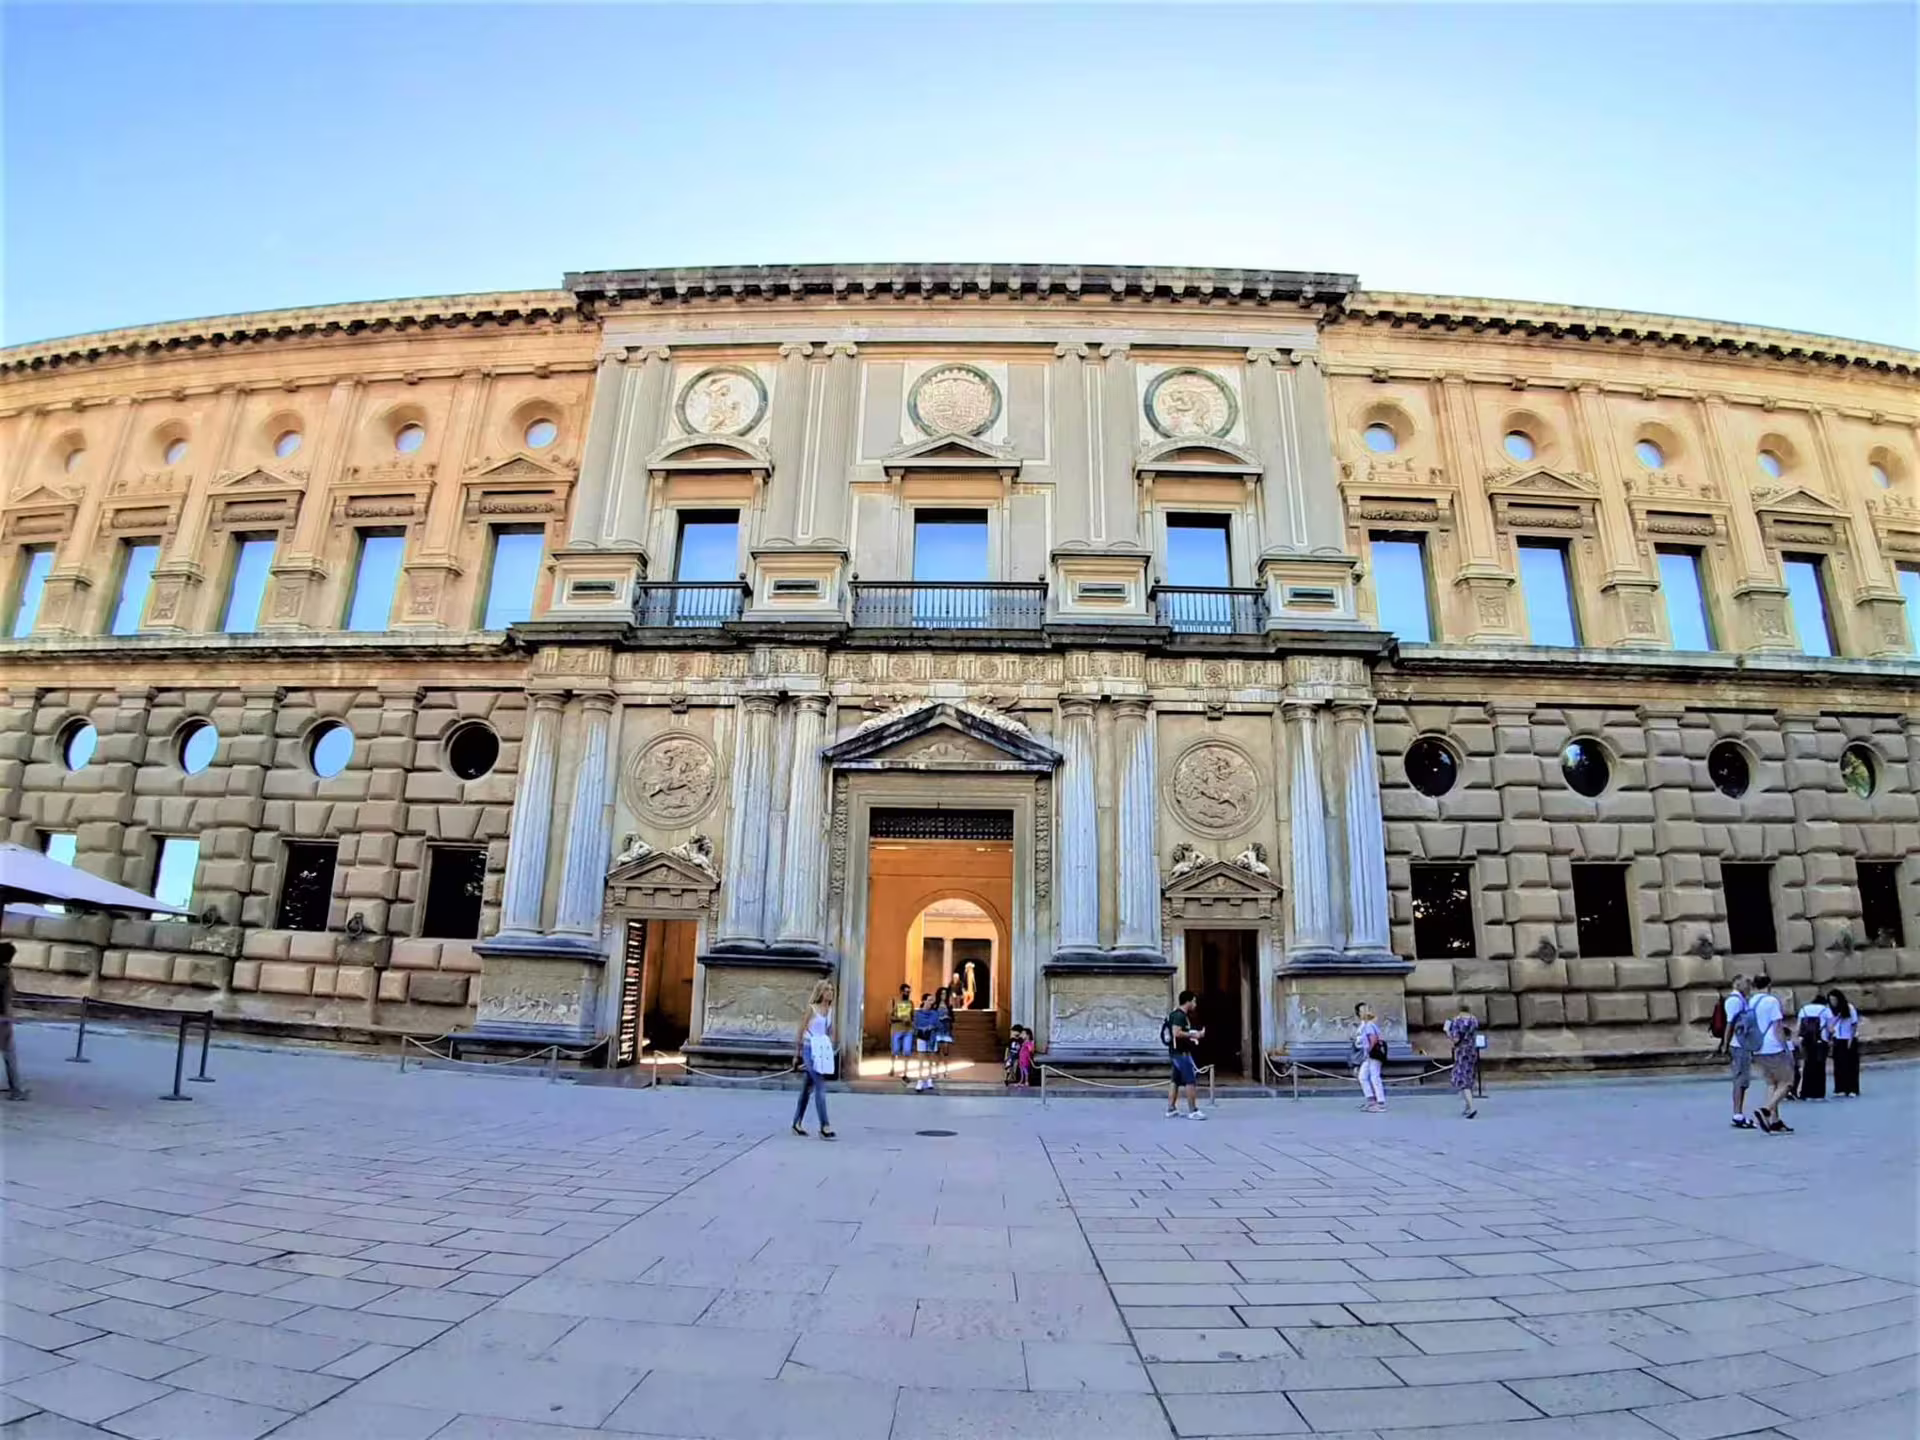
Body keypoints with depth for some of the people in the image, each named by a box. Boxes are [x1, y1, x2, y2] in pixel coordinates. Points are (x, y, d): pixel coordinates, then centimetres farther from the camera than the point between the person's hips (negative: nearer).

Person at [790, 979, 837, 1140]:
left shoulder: (830, 1010, 10)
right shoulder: (811, 1008, -7)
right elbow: (800, 1031, -3)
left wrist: (830, 1051, 13)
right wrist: (796, 1054, -1)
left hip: (823, 1051, 6)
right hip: (810, 1049, -6)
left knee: (807, 1088, 13)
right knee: (820, 1087, -13)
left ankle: (797, 1123, 23)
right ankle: (824, 1127, -14)